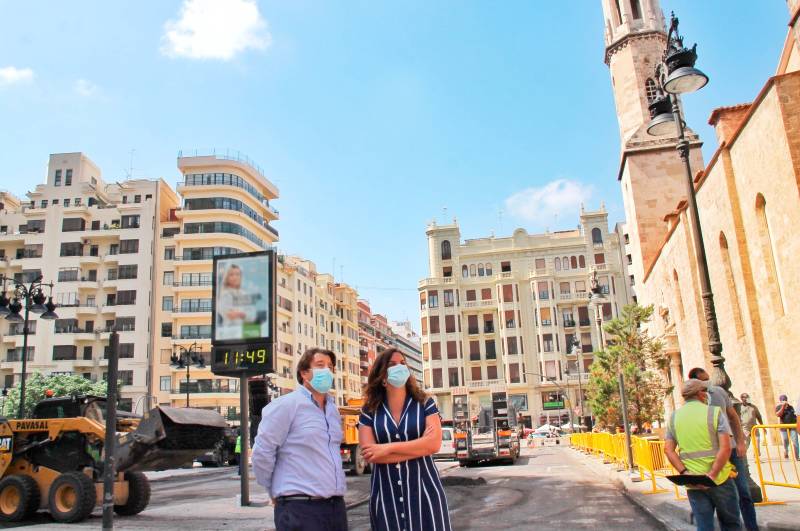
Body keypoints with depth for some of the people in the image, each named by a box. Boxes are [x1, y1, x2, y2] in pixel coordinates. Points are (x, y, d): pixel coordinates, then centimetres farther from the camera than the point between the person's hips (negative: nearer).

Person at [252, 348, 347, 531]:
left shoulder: (333, 410, 14)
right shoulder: (286, 404, -8)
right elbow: (262, 452, -9)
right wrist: (276, 492, 0)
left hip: (336, 505, 7)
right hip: (300, 507, -7)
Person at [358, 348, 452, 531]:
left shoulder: (425, 404, 2)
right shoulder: (369, 411, 3)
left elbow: (433, 444, -12)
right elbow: (369, 454, -10)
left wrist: (388, 448, -14)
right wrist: (418, 448, -10)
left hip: (423, 490, 0)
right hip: (386, 495, 1)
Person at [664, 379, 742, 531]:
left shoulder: (674, 417, 6)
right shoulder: (714, 412, -5)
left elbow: (668, 450, -1)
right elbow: (725, 447, -16)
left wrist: (685, 473, -8)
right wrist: (712, 474, -17)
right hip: (719, 479, -3)